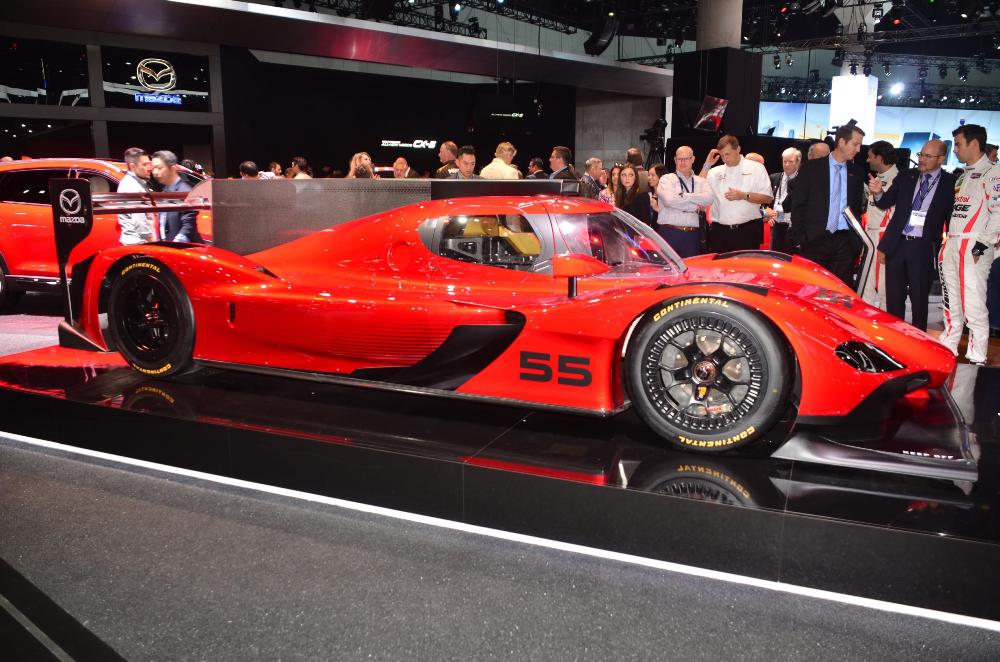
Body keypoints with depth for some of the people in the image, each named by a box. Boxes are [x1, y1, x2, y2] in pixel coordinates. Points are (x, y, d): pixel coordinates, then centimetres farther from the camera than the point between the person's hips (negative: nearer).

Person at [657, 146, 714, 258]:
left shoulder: (701, 181, 13)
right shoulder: (666, 179, 4)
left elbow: (709, 198, -6)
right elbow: (669, 200, -14)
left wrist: (683, 196, -11)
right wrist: (695, 207, -7)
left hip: (692, 235, 3)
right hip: (669, 233, -3)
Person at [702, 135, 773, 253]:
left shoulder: (756, 168, 5)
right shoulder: (715, 172, 12)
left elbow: (768, 198, 1)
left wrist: (744, 196, -13)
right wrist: (707, 165, 0)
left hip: (748, 230, -2)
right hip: (720, 231, 2)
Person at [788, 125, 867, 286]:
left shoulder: (857, 173, 12)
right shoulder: (811, 168, 0)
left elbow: (858, 206, 18)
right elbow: (798, 205, -2)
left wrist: (857, 237, 7)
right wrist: (799, 239, -8)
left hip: (845, 241, 3)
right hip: (815, 239, -3)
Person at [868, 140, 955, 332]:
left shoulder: (950, 183, -2)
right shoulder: (905, 177, 7)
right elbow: (885, 203, 8)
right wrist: (878, 193, -14)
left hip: (924, 249, -3)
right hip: (897, 244, 3)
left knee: (919, 300, 4)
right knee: (893, 298, 10)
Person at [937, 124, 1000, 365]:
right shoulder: (963, 177, 22)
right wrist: (945, 242, 15)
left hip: (974, 247, -8)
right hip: (951, 244, 8)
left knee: (973, 305, -10)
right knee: (951, 302, 13)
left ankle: (977, 359, -5)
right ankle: (946, 349, 21)